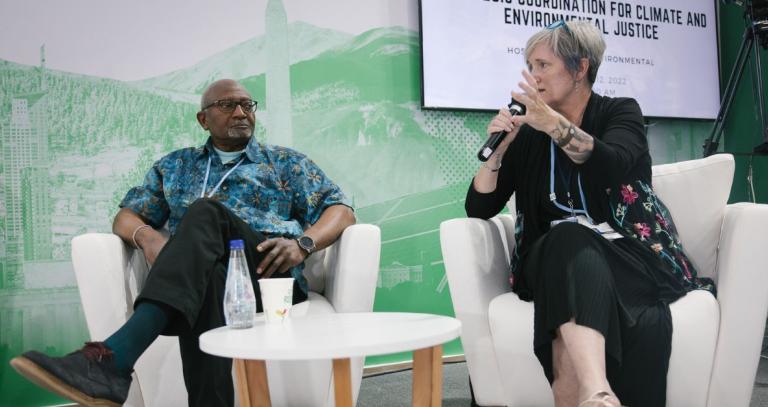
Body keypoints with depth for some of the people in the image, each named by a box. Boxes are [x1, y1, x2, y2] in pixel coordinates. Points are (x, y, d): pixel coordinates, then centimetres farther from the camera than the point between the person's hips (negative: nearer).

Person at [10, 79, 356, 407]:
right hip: (198, 277, 1)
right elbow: (126, 217, 21)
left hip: (269, 274, -1)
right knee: (208, 280, -39)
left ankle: (113, 358, -48)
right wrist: (147, 236, -6)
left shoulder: (287, 162, 22)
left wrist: (302, 244, -10)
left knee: (206, 212, -33)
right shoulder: (174, 165, 28)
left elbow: (342, 210, 13)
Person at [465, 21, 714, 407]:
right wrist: (497, 147, -7)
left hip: (624, 253, 0)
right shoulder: (528, 133, 11)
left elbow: (612, 168, -18)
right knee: (570, 238, -38)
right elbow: (479, 209, 7)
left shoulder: (620, 112, 7)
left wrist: (556, 124, -31)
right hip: (555, 256, 1)